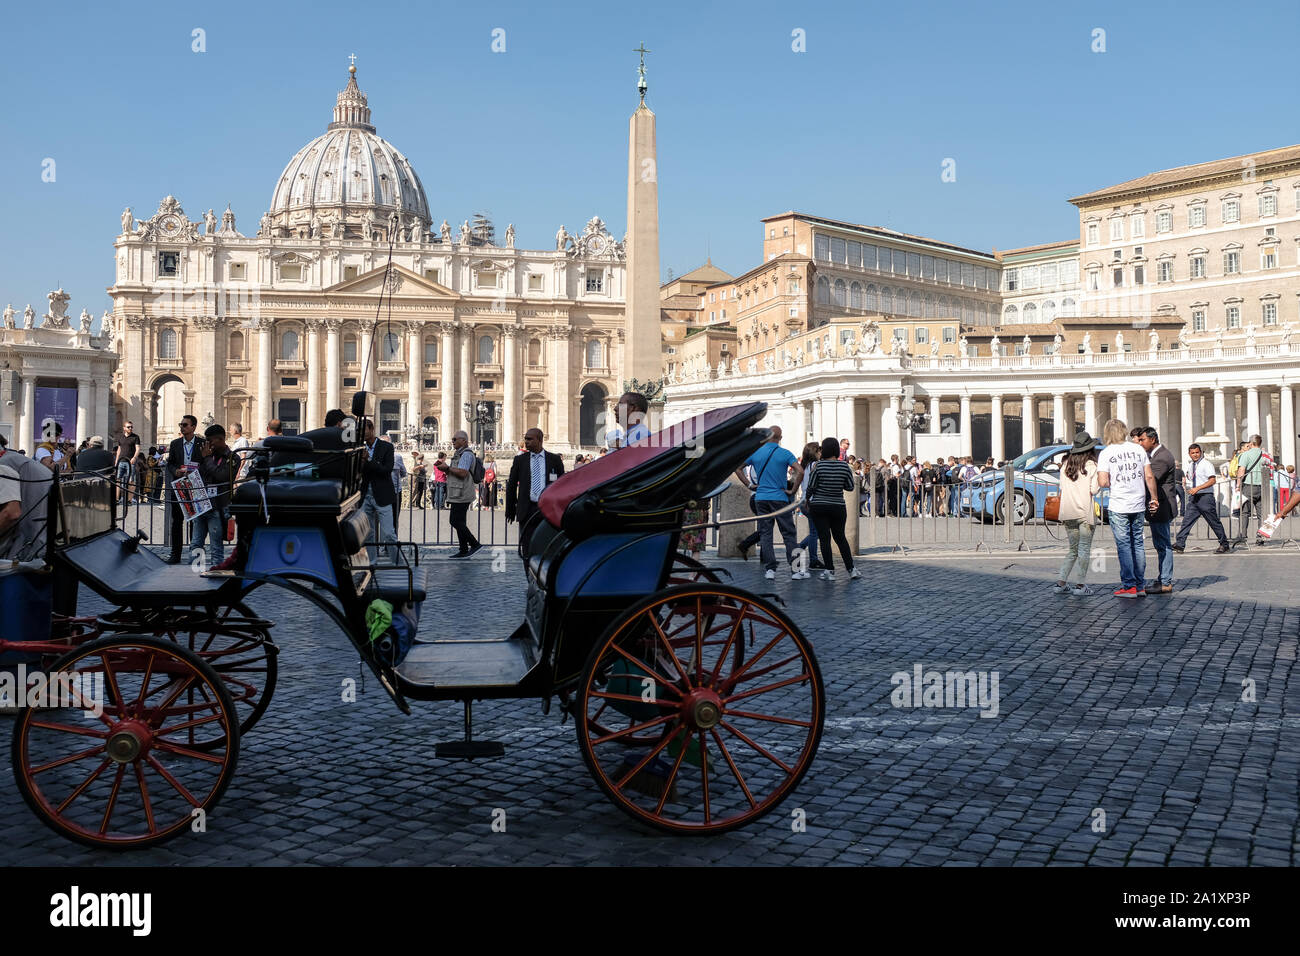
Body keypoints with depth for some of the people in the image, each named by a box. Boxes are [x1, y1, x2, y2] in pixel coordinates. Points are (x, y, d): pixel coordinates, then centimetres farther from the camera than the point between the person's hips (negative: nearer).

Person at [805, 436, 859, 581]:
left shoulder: (819, 466, -11)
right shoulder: (844, 466, -4)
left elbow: (811, 487, -7)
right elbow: (850, 487, 3)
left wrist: (807, 498, 13)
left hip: (819, 507, -3)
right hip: (838, 507, 3)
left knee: (824, 538, 2)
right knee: (840, 537, 14)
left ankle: (830, 571, 1)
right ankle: (851, 569, 11)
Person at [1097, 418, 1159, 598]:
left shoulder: (1106, 453, -7)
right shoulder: (1139, 449, 4)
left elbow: (1103, 482, -14)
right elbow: (1149, 477, 3)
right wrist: (1154, 498, 13)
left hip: (1119, 506, -4)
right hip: (1139, 504, 4)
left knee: (1124, 545, 1)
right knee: (1138, 543, 12)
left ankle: (1129, 586, 2)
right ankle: (1140, 585, 16)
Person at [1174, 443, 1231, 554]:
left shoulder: (1206, 464, -7)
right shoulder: (1190, 466, 14)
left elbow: (1212, 480, -17)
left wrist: (1197, 488, -23)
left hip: (1205, 496, -6)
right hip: (1193, 498, 6)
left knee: (1214, 522, 2)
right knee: (1186, 520, -3)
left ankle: (1224, 545, 14)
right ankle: (1179, 545, -7)